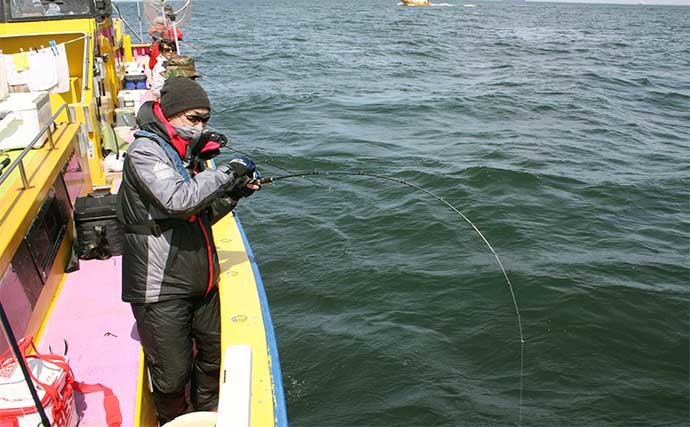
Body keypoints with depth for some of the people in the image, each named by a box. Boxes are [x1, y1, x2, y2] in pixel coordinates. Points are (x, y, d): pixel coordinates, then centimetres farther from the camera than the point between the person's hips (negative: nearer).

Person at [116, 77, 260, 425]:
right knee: (173, 373, 4)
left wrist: (233, 194, 0)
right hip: (162, 289, -8)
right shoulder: (145, 151, -14)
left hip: (201, 282, 9)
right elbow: (179, 201, -30)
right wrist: (227, 172, -20)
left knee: (212, 356, 20)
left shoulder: (187, 152, 13)